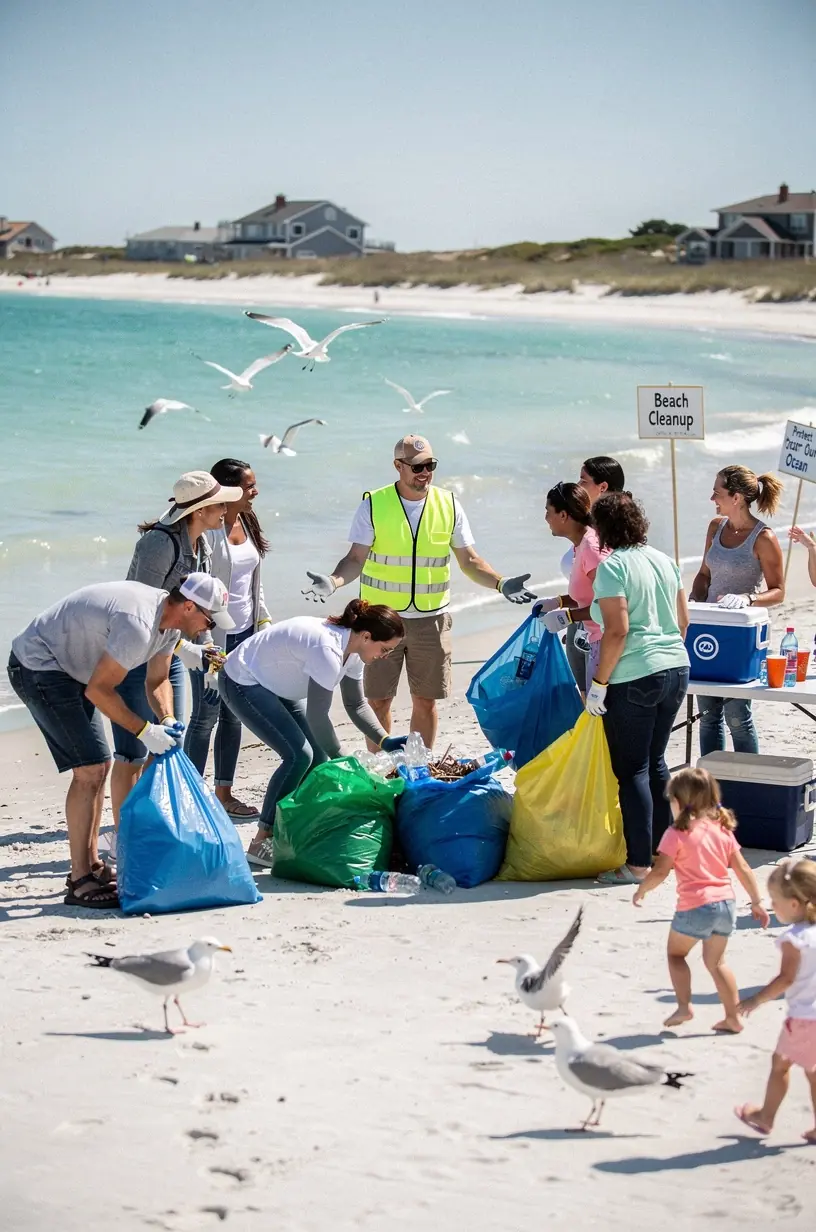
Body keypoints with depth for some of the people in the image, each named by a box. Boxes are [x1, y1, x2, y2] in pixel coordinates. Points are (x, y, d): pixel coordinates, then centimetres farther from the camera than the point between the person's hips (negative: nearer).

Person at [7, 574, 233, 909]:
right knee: (89, 769, -13)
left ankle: (91, 866, 21)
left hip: (68, 668, 11)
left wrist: (167, 719, -9)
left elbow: (157, 680, 9)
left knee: (98, 767, 12)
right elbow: (98, 690, -26)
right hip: (37, 666, -11)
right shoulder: (138, 626, -31)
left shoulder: (169, 620, 1)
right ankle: (80, 882, -10)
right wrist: (144, 731, -22)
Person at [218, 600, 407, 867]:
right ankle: (261, 843, -10)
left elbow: (356, 704, 4)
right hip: (243, 683, -10)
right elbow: (317, 717, -31)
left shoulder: (353, 650, -5)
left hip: (276, 686, 10)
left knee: (317, 758, 2)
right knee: (298, 756, -17)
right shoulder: (328, 650, -34)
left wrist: (385, 741, -9)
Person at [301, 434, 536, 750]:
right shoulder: (373, 505, -5)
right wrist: (333, 581, -27)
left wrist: (500, 583, -12)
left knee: (425, 700, 8)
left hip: (431, 619, 2)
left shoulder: (448, 505, 2)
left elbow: (469, 560, 4)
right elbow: (356, 559, -7)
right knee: (378, 700, 4)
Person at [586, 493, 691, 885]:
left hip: (634, 677, -8)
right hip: (676, 669, 8)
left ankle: (639, 864, 1)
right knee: (655, 763, 18)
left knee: (632, 771, -1)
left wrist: (599, 683, -13)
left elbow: (617, 631, -19)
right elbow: (683, 620, 15)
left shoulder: (612, 567, -13)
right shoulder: (663, 561, 10)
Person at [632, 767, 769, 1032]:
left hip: (695, 907, -6)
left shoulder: (677, 834, -9)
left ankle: (684, 1006, 5)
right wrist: (757, 902, 14)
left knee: (676, 952, 16)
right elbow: (743, 869, 8)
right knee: (716, 961, 19)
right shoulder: (722, 829, 8)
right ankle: (733, 1018, 17)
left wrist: (640, 890, 4)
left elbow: (660, 872, -13)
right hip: (726, 903, 6)